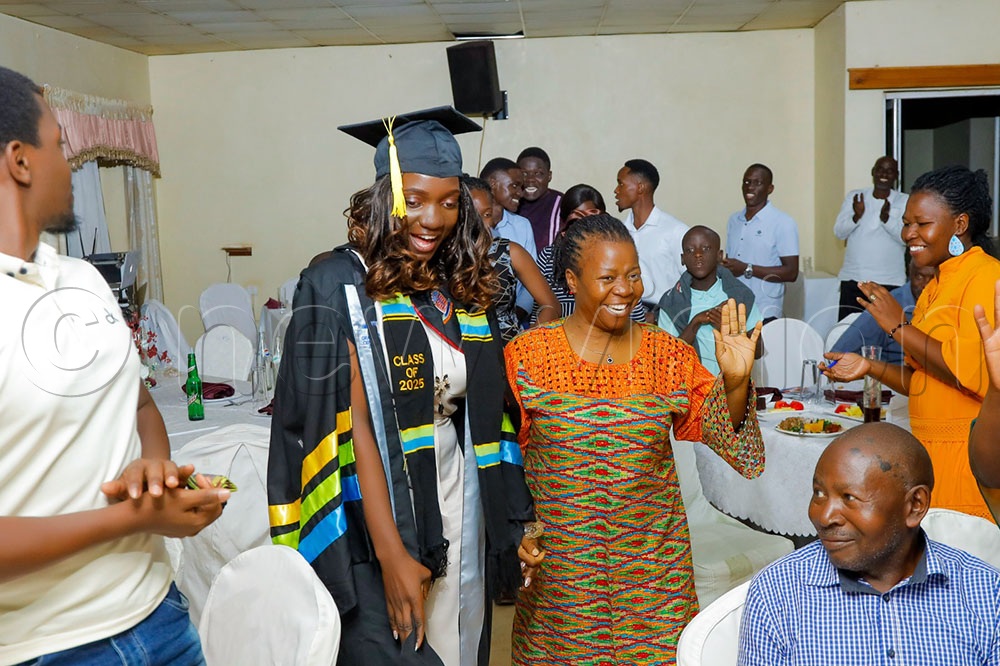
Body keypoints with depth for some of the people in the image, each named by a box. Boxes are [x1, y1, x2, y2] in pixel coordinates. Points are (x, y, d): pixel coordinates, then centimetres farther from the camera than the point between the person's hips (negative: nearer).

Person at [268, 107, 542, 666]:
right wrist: (391, 555, -19)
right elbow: (353, 426, -16)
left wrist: (512, 521, 6)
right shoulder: (340, 286, -12)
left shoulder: (465, 288, 5)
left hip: (459, 509, 5)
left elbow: (486, 416, 10)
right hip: (377, 516, -5)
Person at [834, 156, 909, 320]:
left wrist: (886, 218, -24)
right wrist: (856, 216, -15)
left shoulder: (905, 202, 3)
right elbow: (839, 232, 3)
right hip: (852, 278, 2)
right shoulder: (854, 196, 10)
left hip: (889, 282, -2)